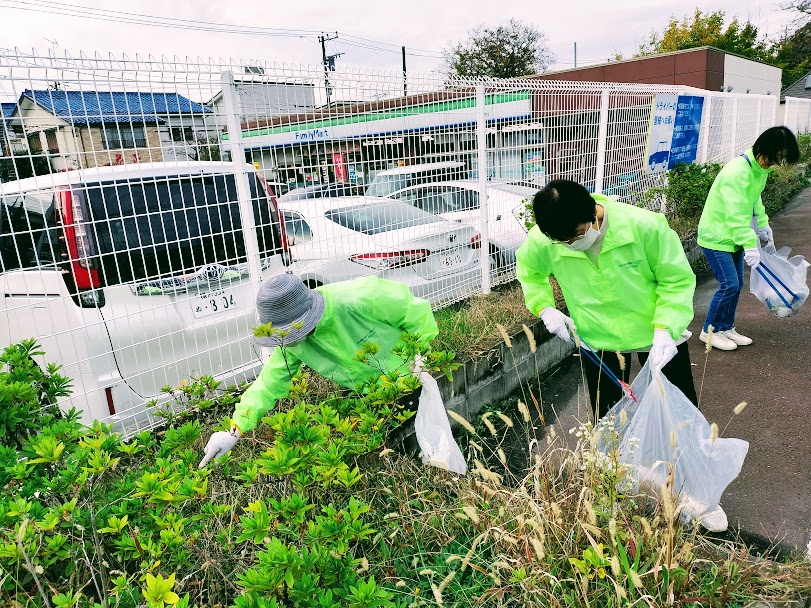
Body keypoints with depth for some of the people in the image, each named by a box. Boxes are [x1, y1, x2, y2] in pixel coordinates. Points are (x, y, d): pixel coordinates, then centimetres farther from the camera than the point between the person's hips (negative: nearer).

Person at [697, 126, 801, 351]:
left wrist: (763, 224, 12)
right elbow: (736, 214, -30)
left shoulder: (760, 167, 4)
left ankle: (726, 328, 25)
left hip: (733, 236, 9)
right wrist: (750, 245, -32)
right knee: (729, 284, -9)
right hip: (716, 237, -9)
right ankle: (709, 331, 6)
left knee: (736, 284, 12)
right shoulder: (737, 171, -26)